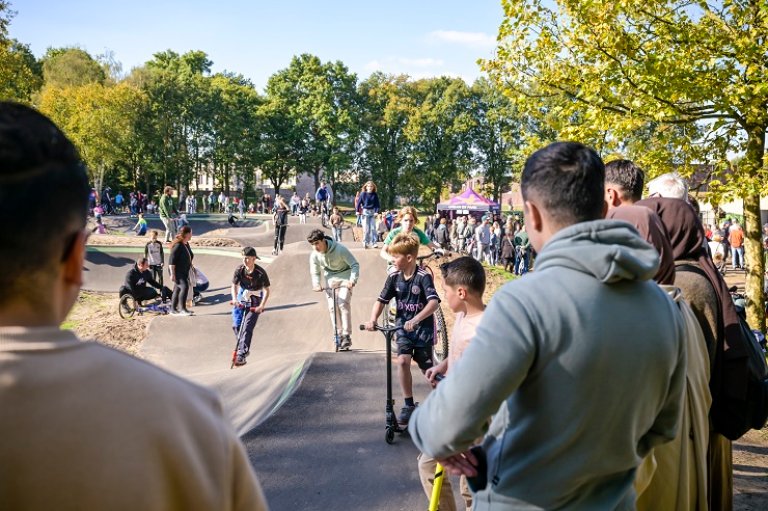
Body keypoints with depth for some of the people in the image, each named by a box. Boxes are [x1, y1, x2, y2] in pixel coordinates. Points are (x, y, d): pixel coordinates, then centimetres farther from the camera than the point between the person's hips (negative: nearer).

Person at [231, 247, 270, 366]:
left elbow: (266, 290, -12)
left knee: (247, 327, -14)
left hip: (255, 300, -4)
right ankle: (243, 347, 24)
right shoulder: (239, 270, -11)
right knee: (236, 325, 1)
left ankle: (241, 354, -13)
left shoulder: (260, 272, -20)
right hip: (242, 298, 4)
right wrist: (234, 299, -19)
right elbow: (234, 285, -2)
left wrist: (262, 306, -22)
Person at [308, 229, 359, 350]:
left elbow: (355, 264, -20)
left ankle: (346, 335, -13)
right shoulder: (314, 255, -13)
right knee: (332, 307, -4)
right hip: (330, 279, 4)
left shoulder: (340, 249, -26)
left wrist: (352, 280, -33)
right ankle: (338, 335, 9)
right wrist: (316, 284, -20)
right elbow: (315, 273, 0)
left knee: (343, 303, -18)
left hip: (345, 277, -4)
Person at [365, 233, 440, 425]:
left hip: (423, 328, -3)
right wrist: (373, 319, -18)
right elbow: (382, 300, -1)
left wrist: (416, 319, -44)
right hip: (403, 327, 4)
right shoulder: (394, 276, -3)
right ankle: (409, 405, -2)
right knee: (402, 361, -16)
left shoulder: (423, 277, -19)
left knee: (427, 368, 4)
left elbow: (434, 302, -31)